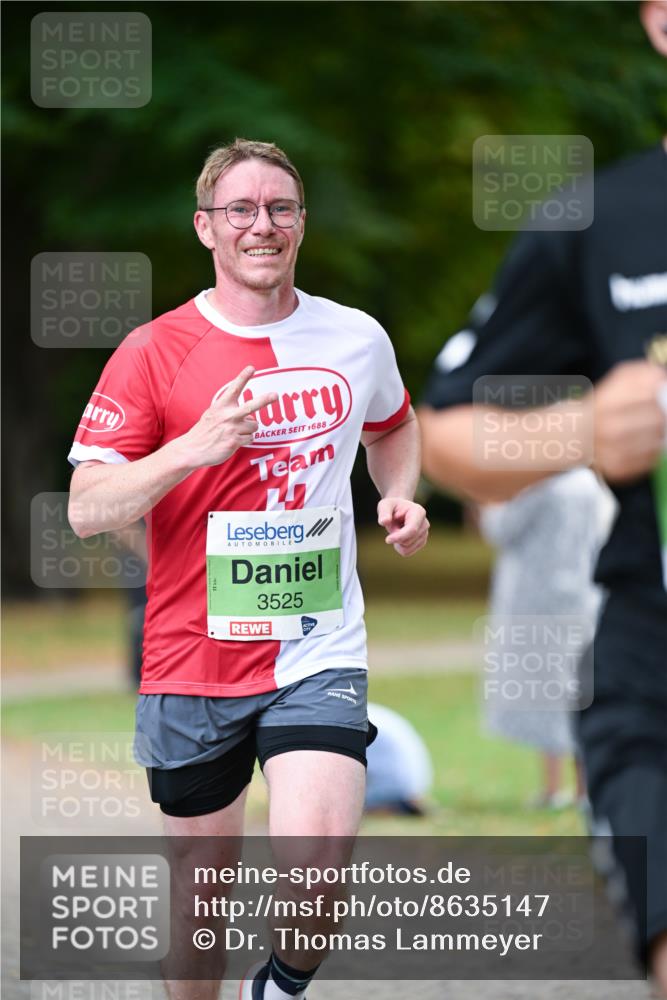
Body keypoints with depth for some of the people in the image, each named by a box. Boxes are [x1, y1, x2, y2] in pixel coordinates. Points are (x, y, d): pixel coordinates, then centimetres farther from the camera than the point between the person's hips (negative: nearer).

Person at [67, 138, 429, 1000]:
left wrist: (399, 497, 7)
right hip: (192, 661, 0)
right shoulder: (153, 353, -5)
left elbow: (393, 425, 28)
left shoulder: (357, 339, 4)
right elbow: (87, 509, -9)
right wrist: (195, 447, -23)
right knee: (203, 881, 10)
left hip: (318, 654, 1)